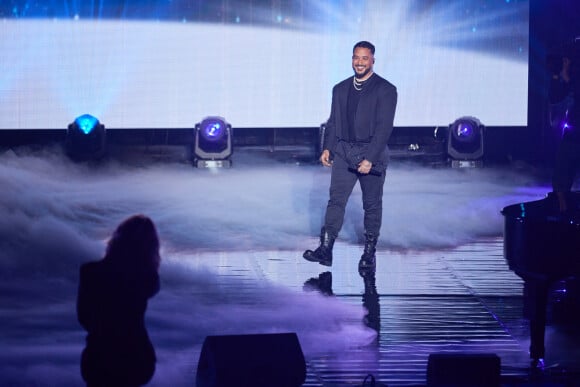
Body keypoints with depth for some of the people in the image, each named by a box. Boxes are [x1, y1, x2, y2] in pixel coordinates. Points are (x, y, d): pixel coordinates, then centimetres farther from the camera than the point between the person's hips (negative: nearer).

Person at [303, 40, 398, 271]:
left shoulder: (385, 90, -6)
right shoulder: (340, 89, 12)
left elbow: (384, 127, -12)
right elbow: (333, 122, 16)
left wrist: (369, 159, -18)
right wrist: (327, 148, 1)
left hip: (372, 154, -4)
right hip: (343, 152, 4)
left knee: (372, 204, 4)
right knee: (336, 199, -5)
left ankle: (369, 252, 12)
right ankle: (325, 249, -10)